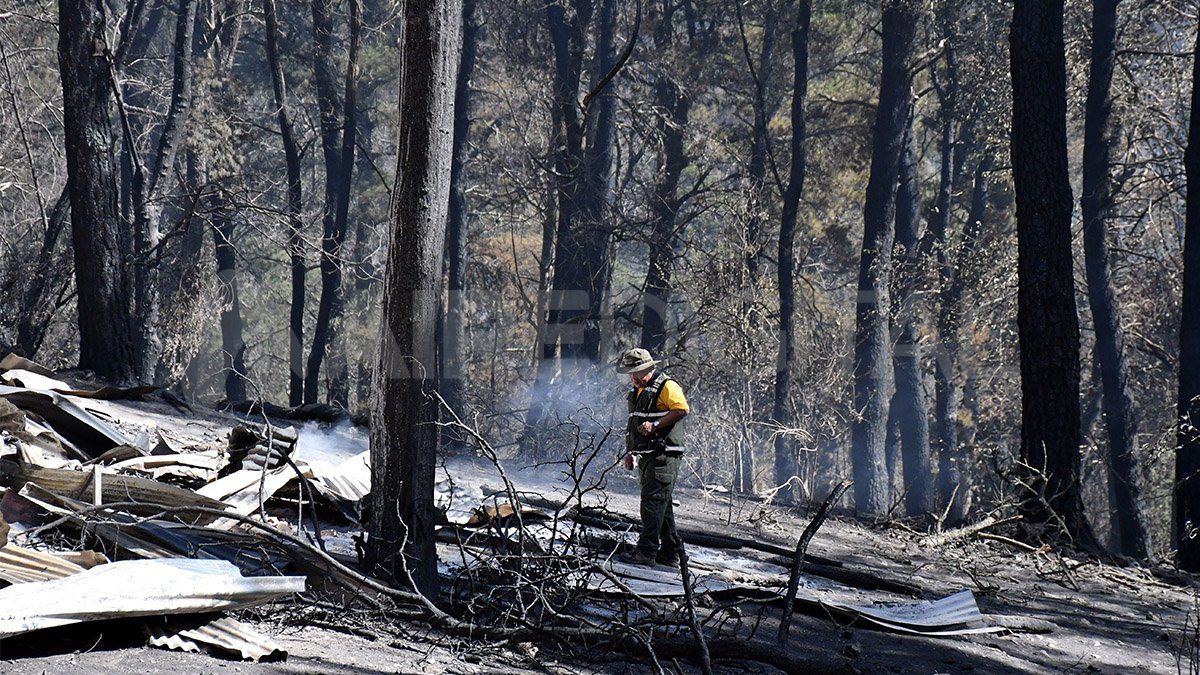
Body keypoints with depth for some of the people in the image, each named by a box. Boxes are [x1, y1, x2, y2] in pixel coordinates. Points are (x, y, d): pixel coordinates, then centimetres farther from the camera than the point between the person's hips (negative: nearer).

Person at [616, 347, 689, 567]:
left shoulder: (667, 386, -9)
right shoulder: (638, 391, 20)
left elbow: (682, 409, -21)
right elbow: (634, 423, 26)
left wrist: (655, 425, -23)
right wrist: (630, 452, 21)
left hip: (664, 455, -10)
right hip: (646, 456, 10)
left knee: (653, 502, -14)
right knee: (661, 505, 12)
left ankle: (646, 552, -17)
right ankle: (670, 553, 17)